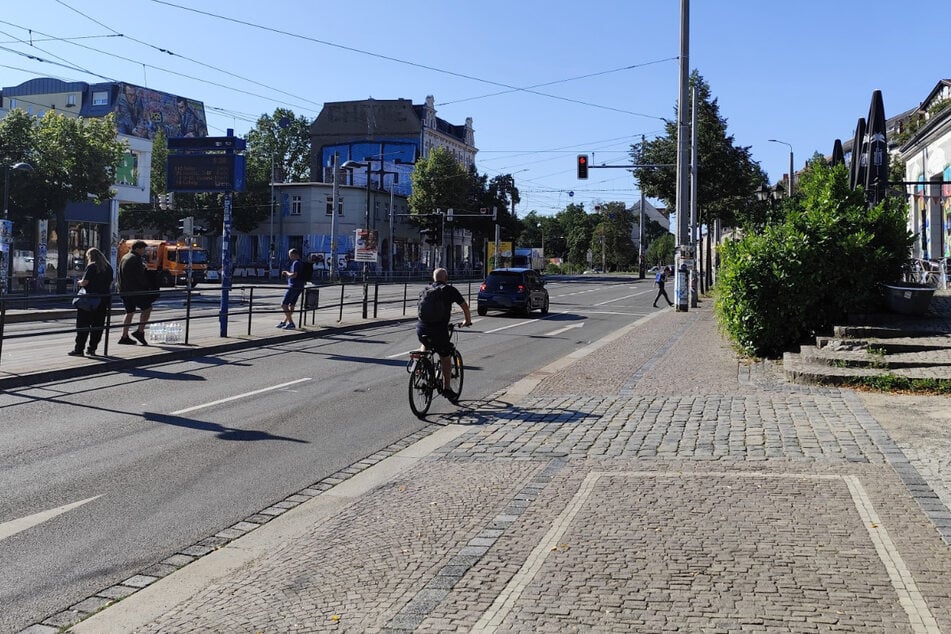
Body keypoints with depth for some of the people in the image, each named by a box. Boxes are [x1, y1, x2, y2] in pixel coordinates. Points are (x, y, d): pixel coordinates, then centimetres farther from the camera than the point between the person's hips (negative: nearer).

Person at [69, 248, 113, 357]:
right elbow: (110, 284, 14)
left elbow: (85, 282, -14)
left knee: (83, 325, 0)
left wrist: (79, 282, 5)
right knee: (98, 325, 9)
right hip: (104, 298, 6)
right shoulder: (108, 267, 10)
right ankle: (92, 349, 12)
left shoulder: (92, 266, -10)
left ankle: (79, 349, -1)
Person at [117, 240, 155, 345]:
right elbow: (140, 277, -16)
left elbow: (120, 275, 20)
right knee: (147, 308, 1)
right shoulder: (136, 259, -13)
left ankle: (124, 337, 13)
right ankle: (140, 331, -4)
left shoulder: (124, 258, 17)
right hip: (134, 290, -9)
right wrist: (149, 286, -6)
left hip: (124, 290, 9)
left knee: (130, 312, 14)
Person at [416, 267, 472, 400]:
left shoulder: (425, 290, 16)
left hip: (421, 330, 4)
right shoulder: (450, 290, 5)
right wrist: (468, 320, 31)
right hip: (439, 331, -4)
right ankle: (446, 388, 16)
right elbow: (465, 307, 13)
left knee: (426, 343, 38)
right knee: (446, 359, 14)